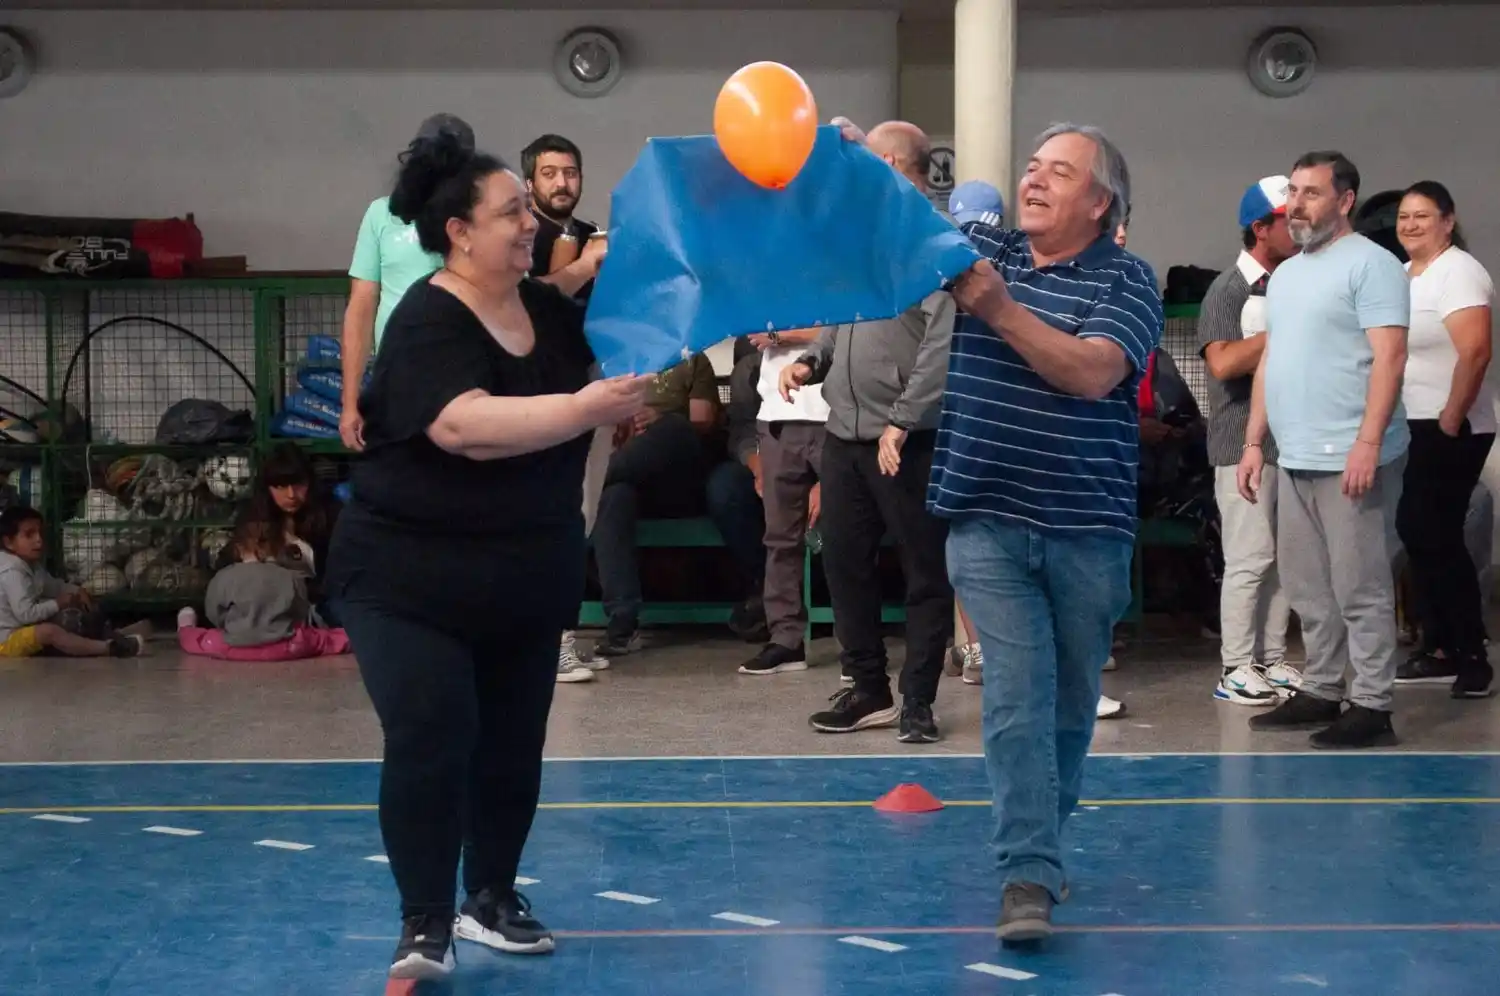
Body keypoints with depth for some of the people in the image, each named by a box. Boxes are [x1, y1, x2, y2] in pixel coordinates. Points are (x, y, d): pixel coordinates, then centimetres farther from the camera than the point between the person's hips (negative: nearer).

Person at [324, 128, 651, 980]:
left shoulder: (549, 308, 4)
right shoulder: (428, 323, -19)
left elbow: (628, 356, 14)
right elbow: (468, 427, -34)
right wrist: (586, 409, -42)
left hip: (530, 577, 7)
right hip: (413, 575, -7)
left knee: (513, 743, 11)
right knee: (430, 740, -14)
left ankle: (493, 898, 27)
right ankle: (426, 924, -5)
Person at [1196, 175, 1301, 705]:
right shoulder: (1229, 289, -6)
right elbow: (1221, 364, -18)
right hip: (1245, 445, -6)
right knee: (1250, 557, -7)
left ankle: (1272, 661, 15)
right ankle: (1235, 670, -1)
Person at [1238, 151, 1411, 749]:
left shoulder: (1369, 264, -7)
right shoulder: (1284, 274, 19)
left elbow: (1389, 356, -15)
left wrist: (1368, 442, -22)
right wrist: (1254, 442, 16)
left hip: (1349, 459, -8)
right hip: (1295, 460, 8)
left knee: (1360, 589, -4)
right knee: (1308, 588, 13)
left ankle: (1371, 707, 0)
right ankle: (1319, 692, 22)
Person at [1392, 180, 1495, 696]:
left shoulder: (1458, 273, -12)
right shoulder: (1403, 274, 15)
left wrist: (1450, 422, -21)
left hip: (1449, 431, -9)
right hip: (1410, 427, 9)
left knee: (1437, 537, -8)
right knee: (1416, 533, 8)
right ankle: (1439, 648, 15)